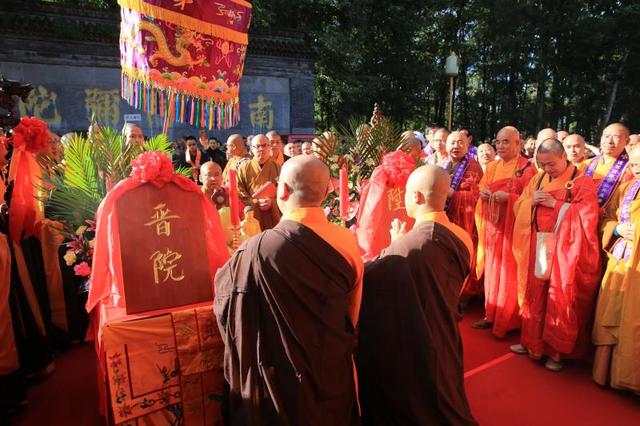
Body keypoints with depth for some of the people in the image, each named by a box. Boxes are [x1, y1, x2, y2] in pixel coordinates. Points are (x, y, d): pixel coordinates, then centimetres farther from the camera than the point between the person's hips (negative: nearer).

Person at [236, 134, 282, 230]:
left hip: (274, 217, 1)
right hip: (252, 216, -1)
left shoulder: (277, 167, 8)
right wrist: (256, 203, -10)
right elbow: (239, 193, 2)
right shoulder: (243, 168, 6)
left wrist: (273, 202, -11)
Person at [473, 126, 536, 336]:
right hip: (492, 227, 6)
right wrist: (483, 193, -6)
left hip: (512, 229, -6)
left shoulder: (527, 168, -5)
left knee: (508, 273, -2)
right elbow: (482, 191, 16)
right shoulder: (491, 167, 13)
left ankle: (508, 320, 11)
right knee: (491, 269, 10)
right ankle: (491, 314, 21)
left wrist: (508, 197, -23)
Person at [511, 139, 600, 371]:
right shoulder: (537, 179, 10)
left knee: (560, 300, 3)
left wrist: (556, 204, -17)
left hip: (564, 251, -4)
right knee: (534, 295, 10)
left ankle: (557, 350, 16)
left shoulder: (582, 182, -5)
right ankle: (532, 341, 24)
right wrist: (531, 201, -11)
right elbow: (519, 207, 10)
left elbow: (588, 214, -15)